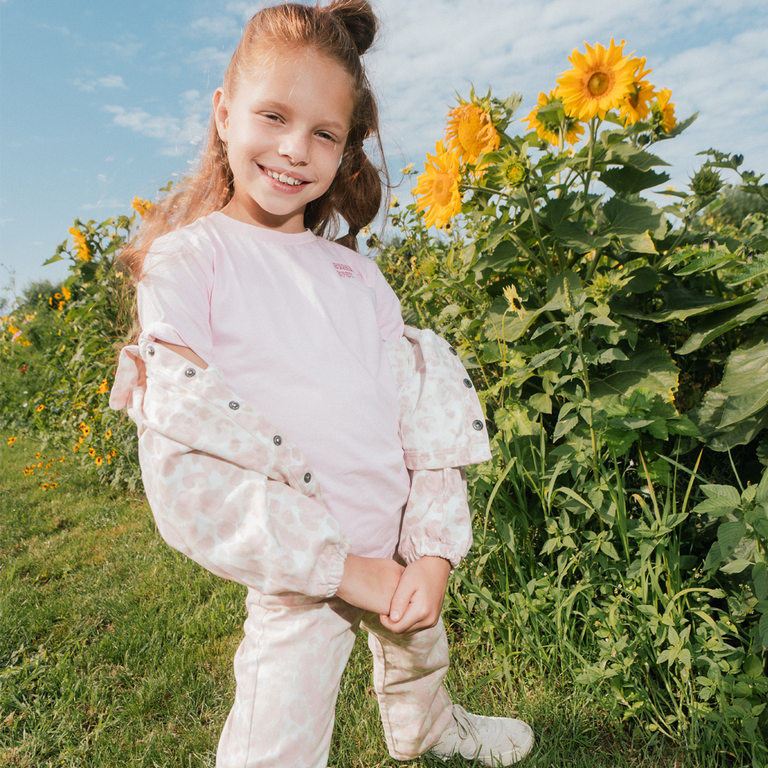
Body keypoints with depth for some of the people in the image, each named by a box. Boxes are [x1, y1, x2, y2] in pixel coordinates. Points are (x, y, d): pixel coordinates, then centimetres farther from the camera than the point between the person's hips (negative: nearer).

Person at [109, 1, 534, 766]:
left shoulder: (354, 272, 3)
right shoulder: (187, 259, -11)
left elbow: (426, 410, 1)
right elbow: (183, 474, -17)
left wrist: (434, 552, -9)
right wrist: (339, 567, -18)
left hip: (404, 554, 6)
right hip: (299, 575, -5)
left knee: (418, 653, 30)